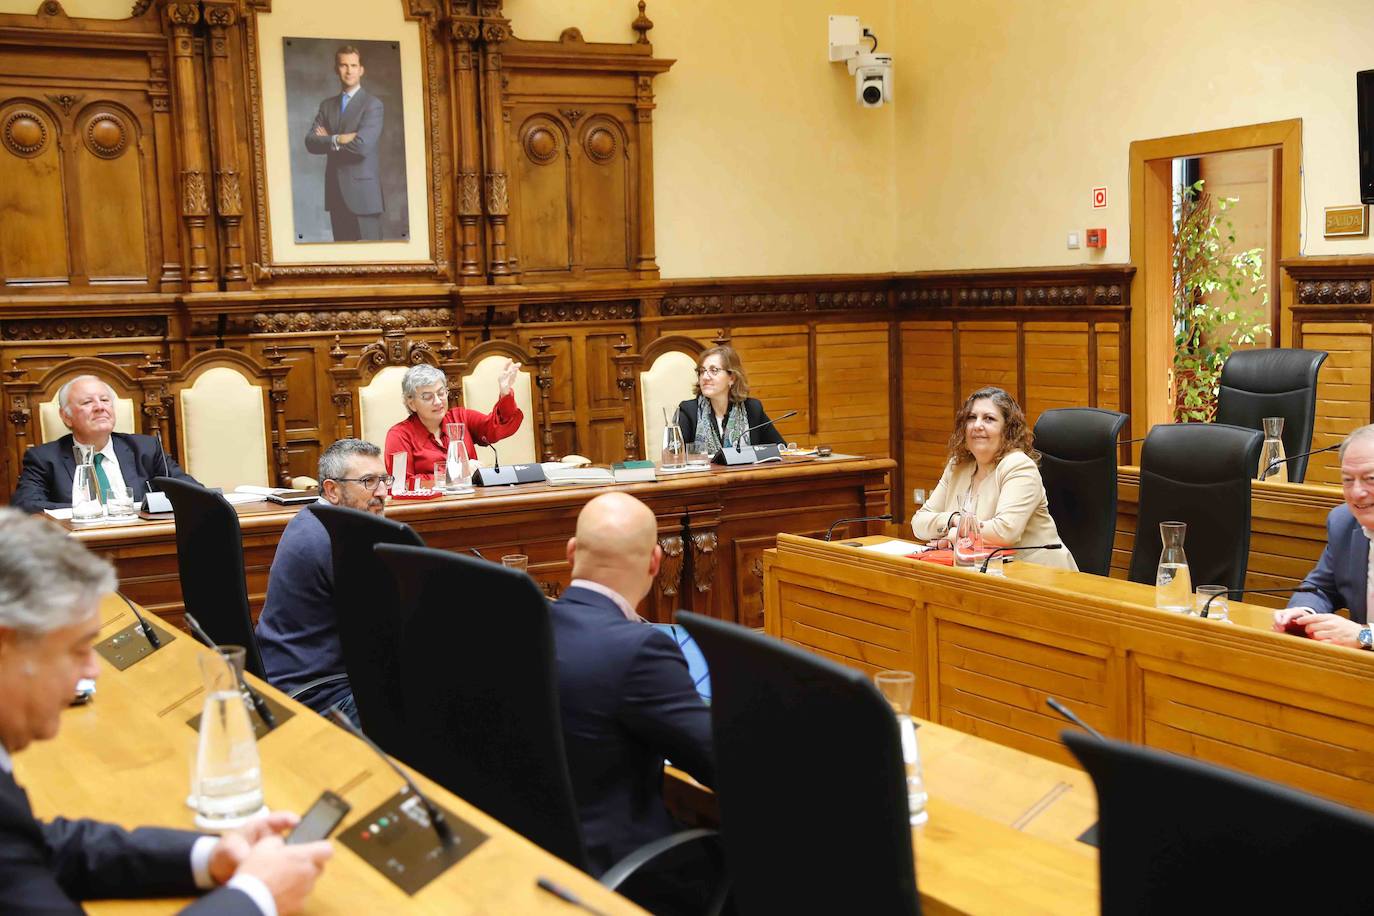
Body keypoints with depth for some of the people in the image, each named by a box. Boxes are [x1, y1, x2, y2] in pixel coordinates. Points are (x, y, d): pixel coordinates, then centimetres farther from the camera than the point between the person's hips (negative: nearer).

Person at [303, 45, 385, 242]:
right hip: (336, 192, 5)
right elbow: (311, 141, 2)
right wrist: (338, 139, -15)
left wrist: (328, 140, -3)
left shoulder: (372, 104, -4)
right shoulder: (327, 105, 14)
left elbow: (362, 145, -17)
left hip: (363, 192, -5)